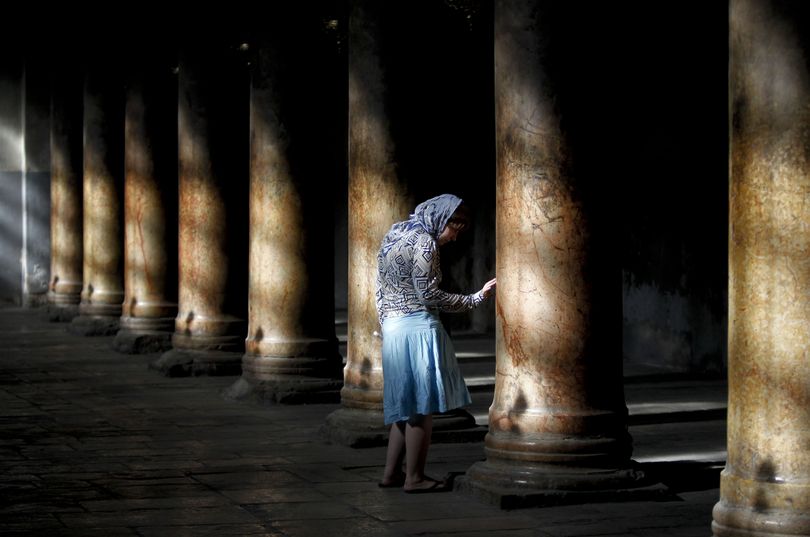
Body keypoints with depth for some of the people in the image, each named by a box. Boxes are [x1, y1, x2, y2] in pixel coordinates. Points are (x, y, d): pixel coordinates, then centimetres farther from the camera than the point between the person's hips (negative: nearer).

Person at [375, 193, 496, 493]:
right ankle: (415, 478, 1)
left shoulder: (393, 234, 15)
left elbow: (381, 290, 17)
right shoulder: (424, 242, -11)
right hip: (419, 328, -9)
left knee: (405, 405, 14)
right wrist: (476, 299, -12)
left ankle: (391, 473, 16)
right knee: (422, 406, -2)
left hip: (392, 328, 9)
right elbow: (428, 294, -16)